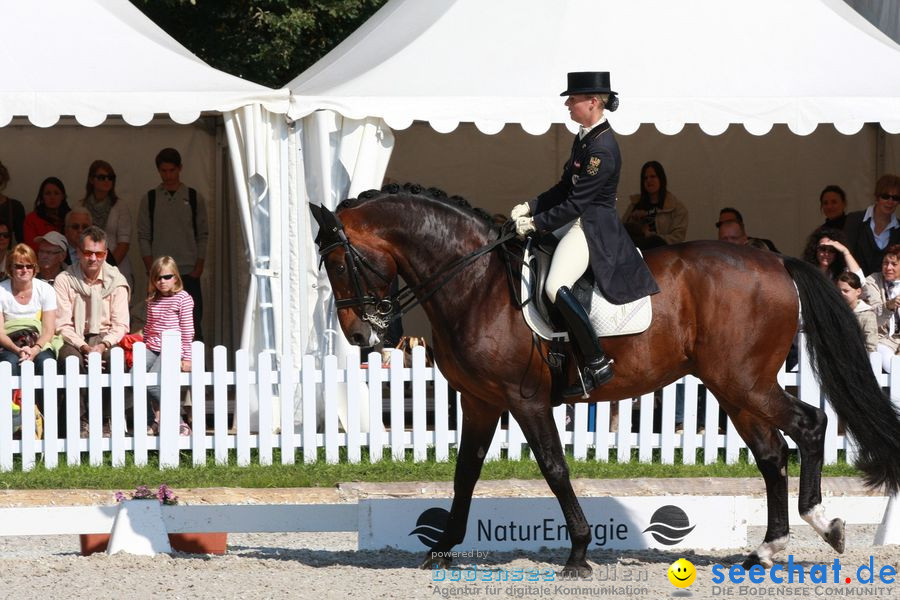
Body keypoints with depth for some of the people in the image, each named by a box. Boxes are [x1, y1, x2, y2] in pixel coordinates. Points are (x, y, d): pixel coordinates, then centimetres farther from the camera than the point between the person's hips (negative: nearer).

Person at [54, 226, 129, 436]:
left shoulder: (116, 282, 4)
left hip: (105, 338, 1)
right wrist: (84, 347, -20)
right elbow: (62, 324, -5)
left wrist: (103, 345, -20)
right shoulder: (64, 281, 0)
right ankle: (81, 421, -29)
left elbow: (120, 324, -1)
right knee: (71, 358, -36)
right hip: (75, 340, -1)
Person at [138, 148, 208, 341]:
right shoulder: (149, 199, 7)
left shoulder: (194, 198, 7)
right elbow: (143, 237, 4)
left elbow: (203, 236, 6)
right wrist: (152, 269, -6)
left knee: (192, 326, -5)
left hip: (189, 274, 0)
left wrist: (198, 269, -4)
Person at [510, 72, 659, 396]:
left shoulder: (602, 149, -21)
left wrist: (536, 223, -16)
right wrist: (531, 207, 4)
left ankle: (597, 364, -18)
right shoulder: (585, 137, 10)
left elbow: (575, 203, -20)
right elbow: (564, 187, 16)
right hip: (577, 222, 11)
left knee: (556, 287, -28)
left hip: (594, 227, -11)